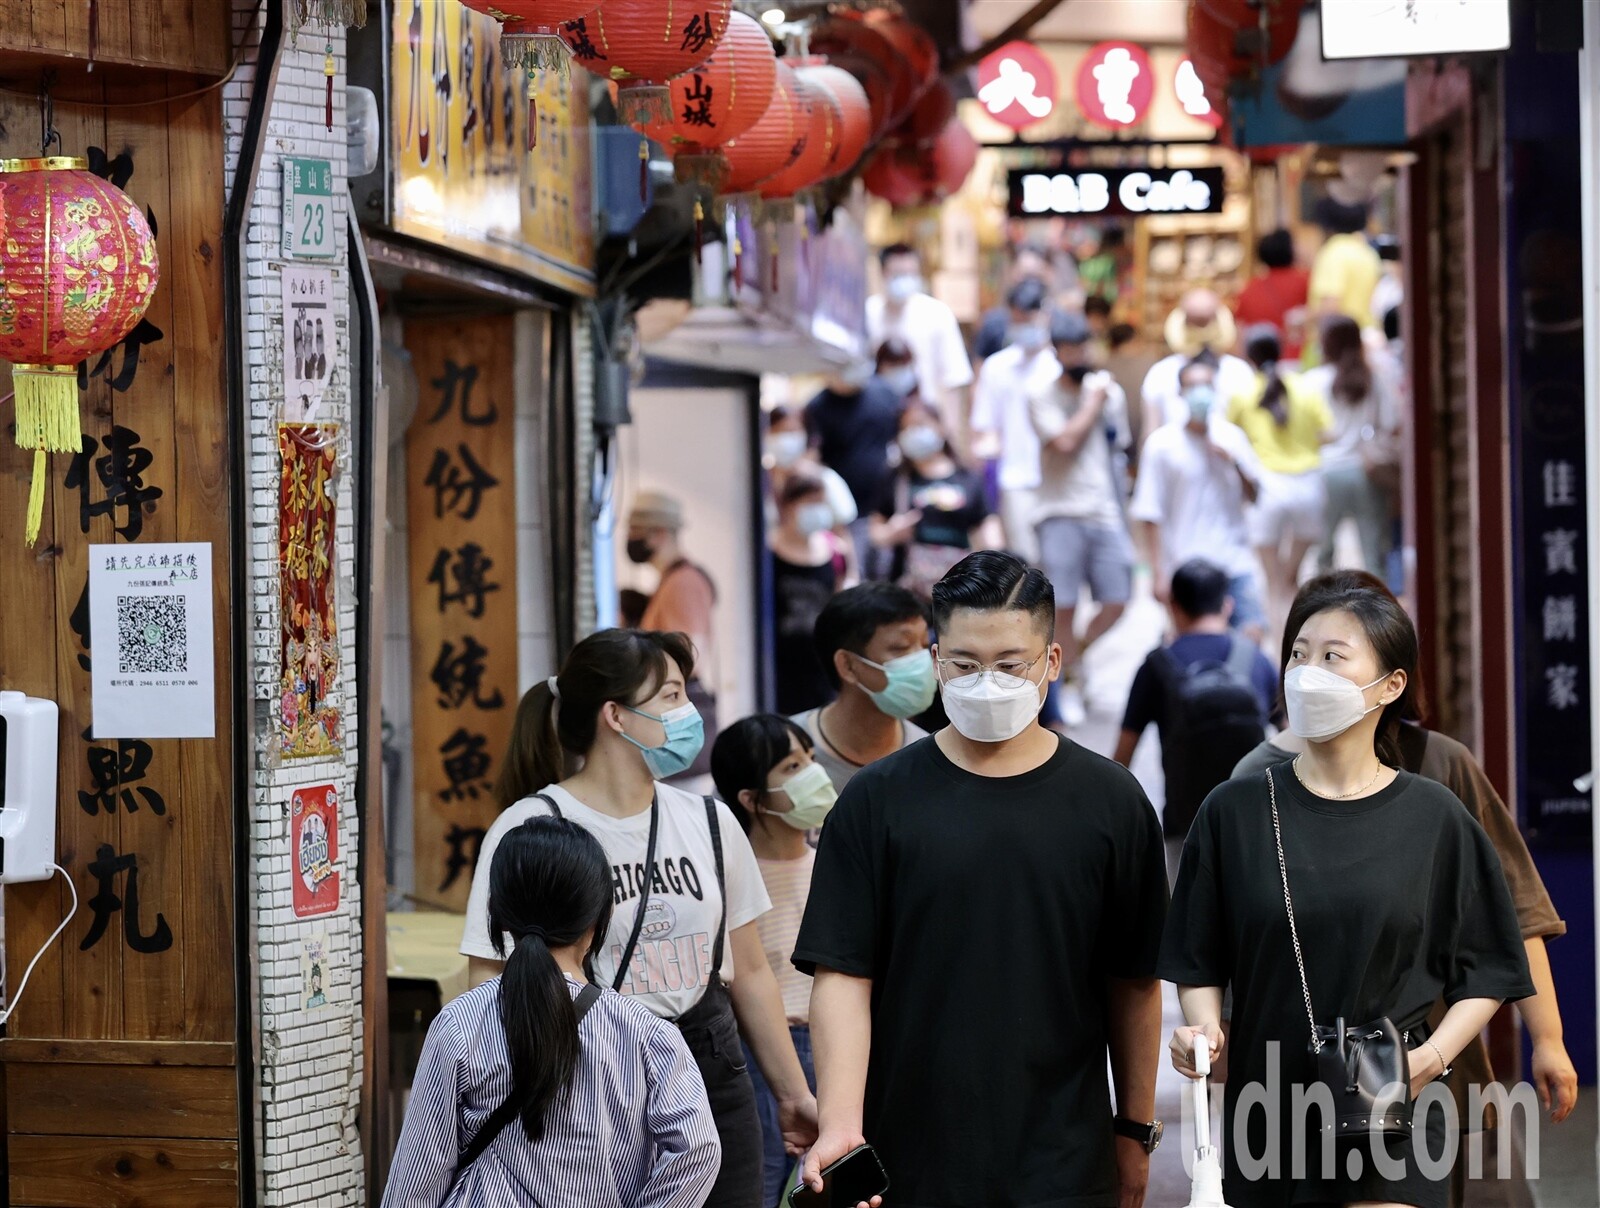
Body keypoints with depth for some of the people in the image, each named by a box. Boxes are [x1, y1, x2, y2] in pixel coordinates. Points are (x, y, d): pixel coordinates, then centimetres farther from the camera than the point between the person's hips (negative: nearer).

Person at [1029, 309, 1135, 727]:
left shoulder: (1111, 392, 11)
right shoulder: (1044, 399, -3)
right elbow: (1065, 441, -19)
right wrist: (1094, 401, -7)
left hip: (1105, 513, 4)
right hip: (1060, 515, -4)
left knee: (1116, 601, -1)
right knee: (1064, 606, -4)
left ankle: (1075, 657, 23)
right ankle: (1070, 681, 12)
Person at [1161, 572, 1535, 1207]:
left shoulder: (1433, 819, 0)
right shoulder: (1235, 812, 2)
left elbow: (1487, 972, 4)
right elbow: (1200, 963, 7)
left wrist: (1430, 1057, -11)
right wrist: (1203, 1028, -12)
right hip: (1265, 1124, 1)